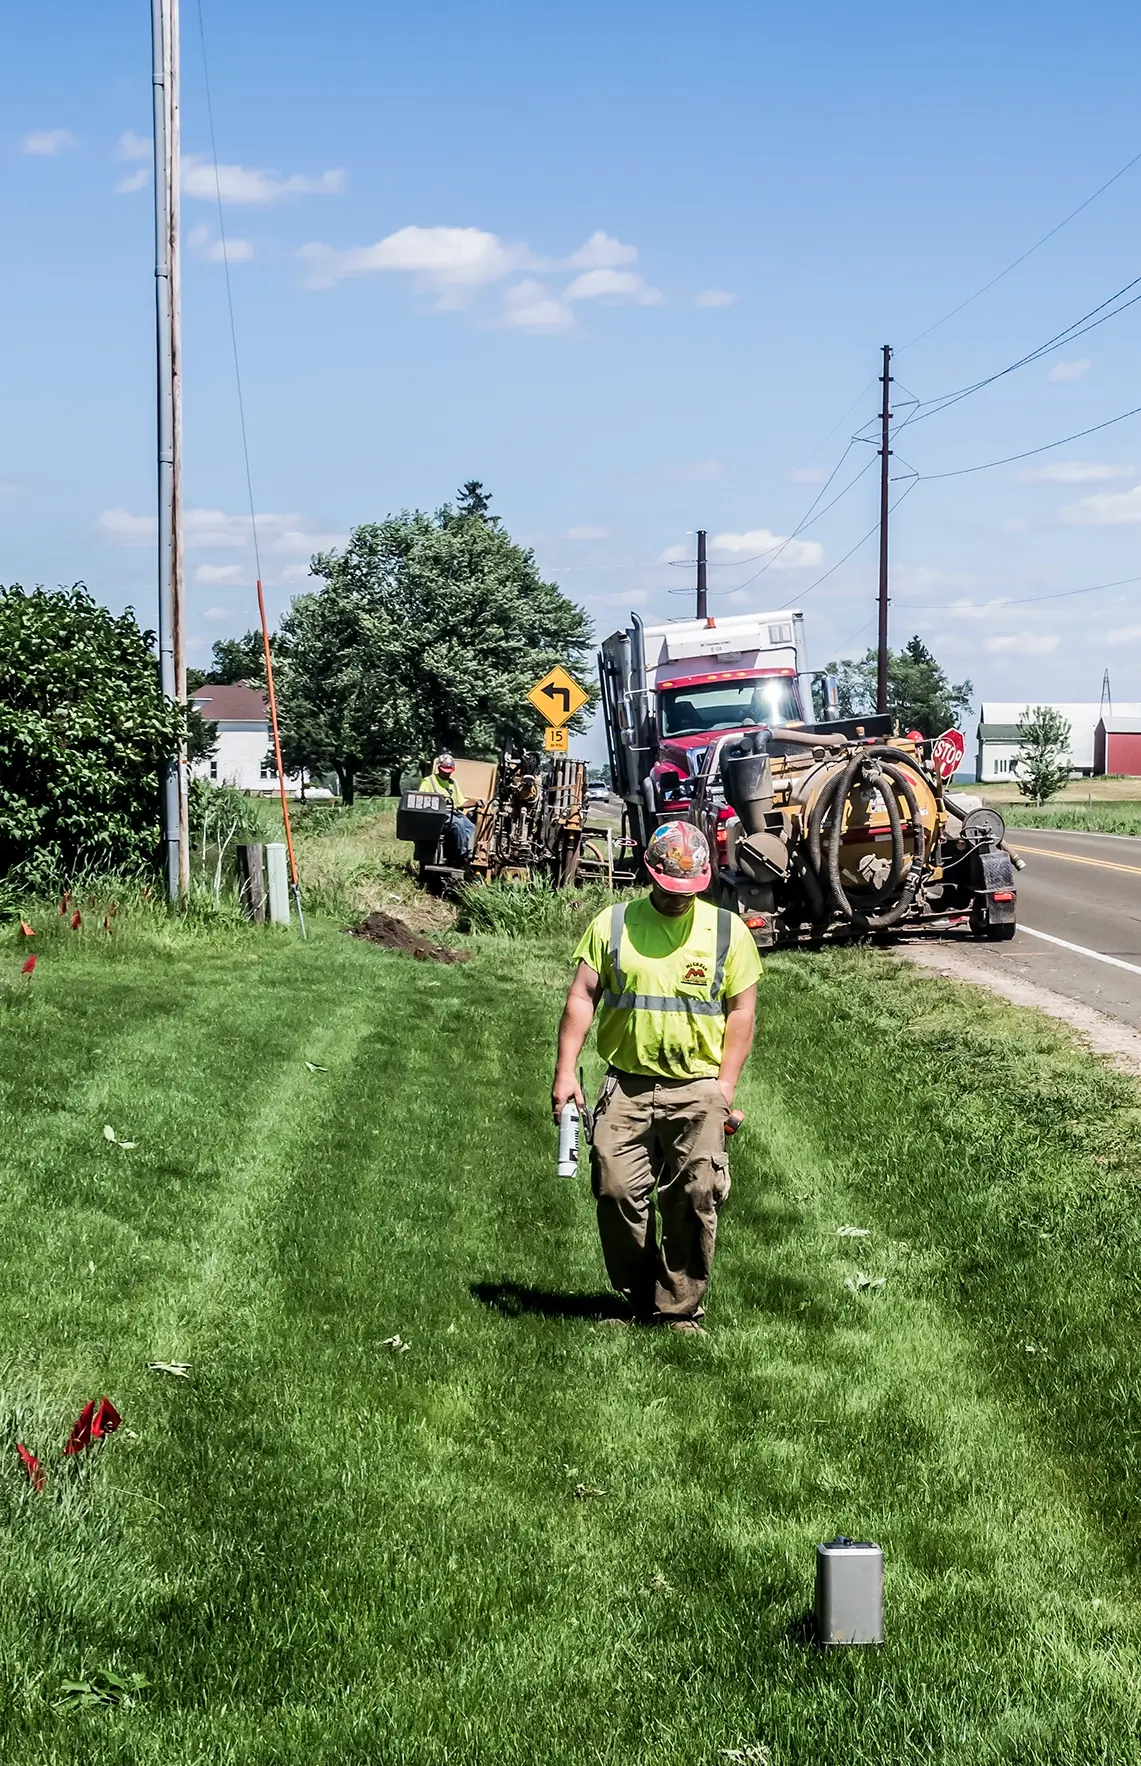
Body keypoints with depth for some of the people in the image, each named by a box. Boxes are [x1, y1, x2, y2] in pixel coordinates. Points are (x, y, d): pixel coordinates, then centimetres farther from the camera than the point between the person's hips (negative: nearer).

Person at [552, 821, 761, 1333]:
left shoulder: (728, 930, 6)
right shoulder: (612, 924, 6)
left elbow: (742, 1010, 6)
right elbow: (582, 997, 5)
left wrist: (725, 1085, -2)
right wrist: (565, 1072, -3)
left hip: (697, 1088, -1)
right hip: (626, 1086, 1)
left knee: (693, 1202, -2)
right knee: (617, 1191, -4)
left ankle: (680, 1310, 9)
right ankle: (640, 1302, 13)